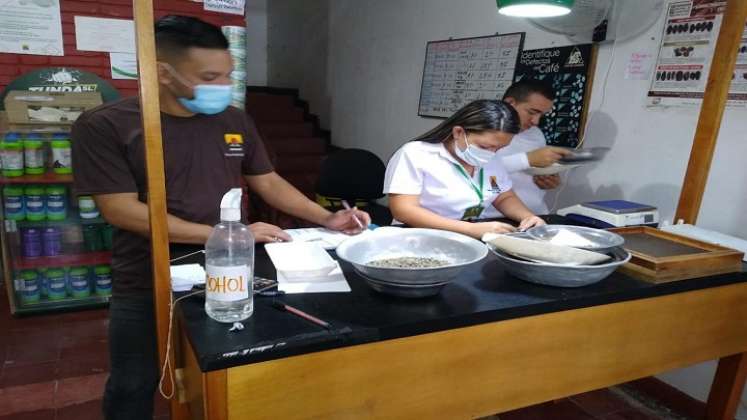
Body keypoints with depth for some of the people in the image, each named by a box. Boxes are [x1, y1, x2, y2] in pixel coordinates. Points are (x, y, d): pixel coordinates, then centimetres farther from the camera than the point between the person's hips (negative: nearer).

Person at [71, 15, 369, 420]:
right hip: (147, 289, -3)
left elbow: (267, 181, 7)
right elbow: (122, 210, -19)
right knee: (134, 387, 17)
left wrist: (327, 219, -6)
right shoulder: (104, 126, -14)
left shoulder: (235, 121, 1)